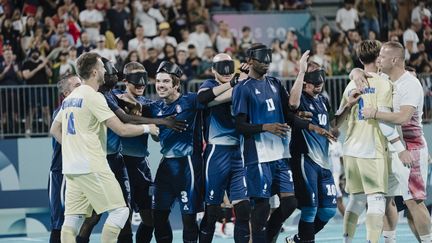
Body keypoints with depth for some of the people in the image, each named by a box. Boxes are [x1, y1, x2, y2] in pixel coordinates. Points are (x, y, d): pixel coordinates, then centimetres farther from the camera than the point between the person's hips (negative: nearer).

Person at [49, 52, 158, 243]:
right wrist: (147, 128, 2)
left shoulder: (70, 98, 16)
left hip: (71, 167, 9)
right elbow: (121, 129, -13)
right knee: (119, 211, -5)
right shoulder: (93, 96, -10)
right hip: (92, 167, -9)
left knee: (73, 218, 6)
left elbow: (54, 130, 25)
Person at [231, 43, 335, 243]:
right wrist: (266, 127, -22)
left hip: (280, 153, 7)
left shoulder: (275, 84, 16)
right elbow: (240, 126, -9)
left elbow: (289, 116, 18)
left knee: (289, 202, 4)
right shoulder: (242, 89, -4)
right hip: (258, 156, -7)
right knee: (262, 204, -7)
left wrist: (312, 127, 5)